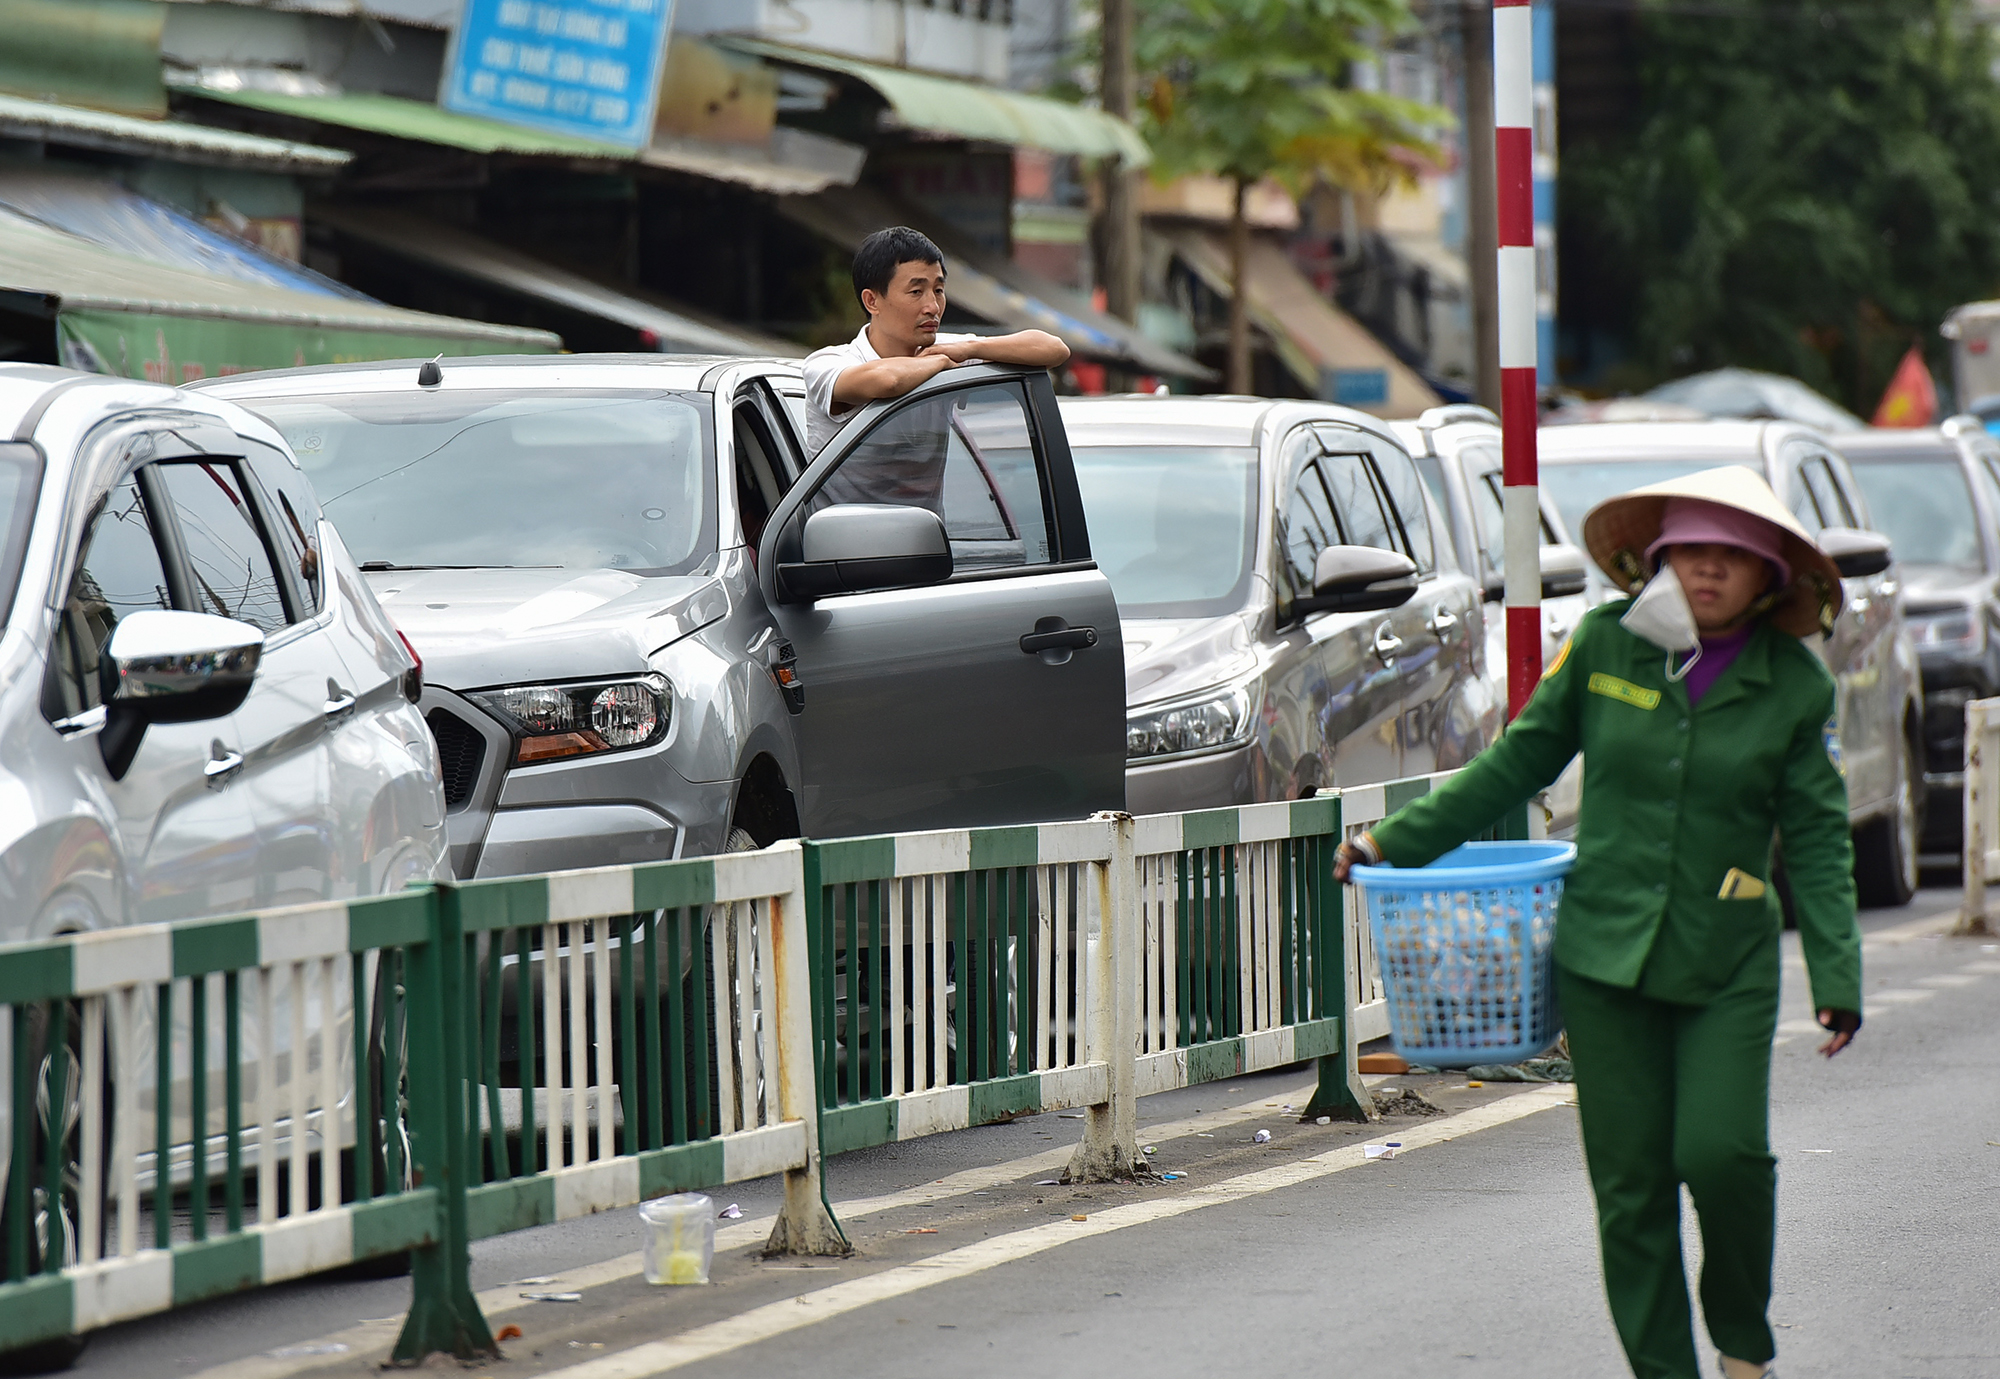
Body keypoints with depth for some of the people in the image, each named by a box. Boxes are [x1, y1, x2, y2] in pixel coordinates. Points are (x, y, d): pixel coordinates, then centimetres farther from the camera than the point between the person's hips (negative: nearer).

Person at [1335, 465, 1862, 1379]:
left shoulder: (1794, 685, -1)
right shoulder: (1605, 645, 1)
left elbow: (1817, 840, 1)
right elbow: (1519, 761, 11)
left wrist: (1837, 977, -7)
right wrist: (1398, 841, 11)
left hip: (1728, 967, -1)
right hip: (1605, 953, 1)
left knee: (1722, 1153, -15)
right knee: (1630, 1181, 1)